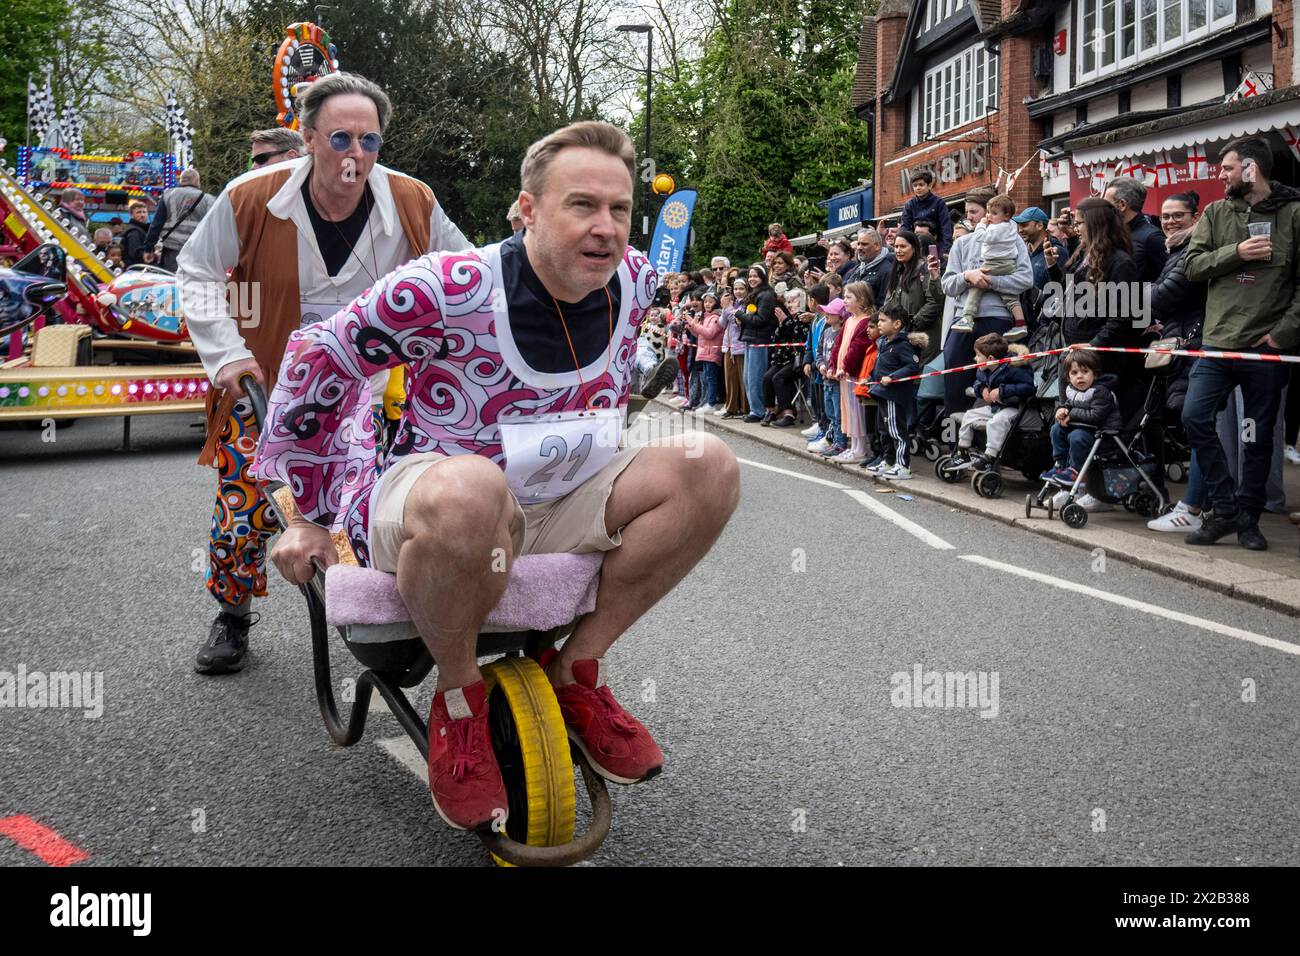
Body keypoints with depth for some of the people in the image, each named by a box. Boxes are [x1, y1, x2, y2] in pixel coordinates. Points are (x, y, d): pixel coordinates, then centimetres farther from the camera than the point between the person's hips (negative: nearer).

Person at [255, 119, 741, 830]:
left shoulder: (633, 283, -4)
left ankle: (577, 671, -3)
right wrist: (311, 513, -3)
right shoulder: (450, 287, -21)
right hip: (424, 495, -5)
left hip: (560, 503, 6)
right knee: (468, 491, -43)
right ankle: (459, 697, -13)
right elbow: (316, 359, -10)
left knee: (708, 466, -15)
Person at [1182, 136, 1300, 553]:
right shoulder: (1216, 213, 10)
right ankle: (1226, 508, 4)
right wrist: (1235, 252, -13)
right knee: (1195, 418, -9)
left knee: (1259, 437, 6)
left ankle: (1247, 517, 19)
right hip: (1218, 342, 3)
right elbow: (1194, 265, 3)